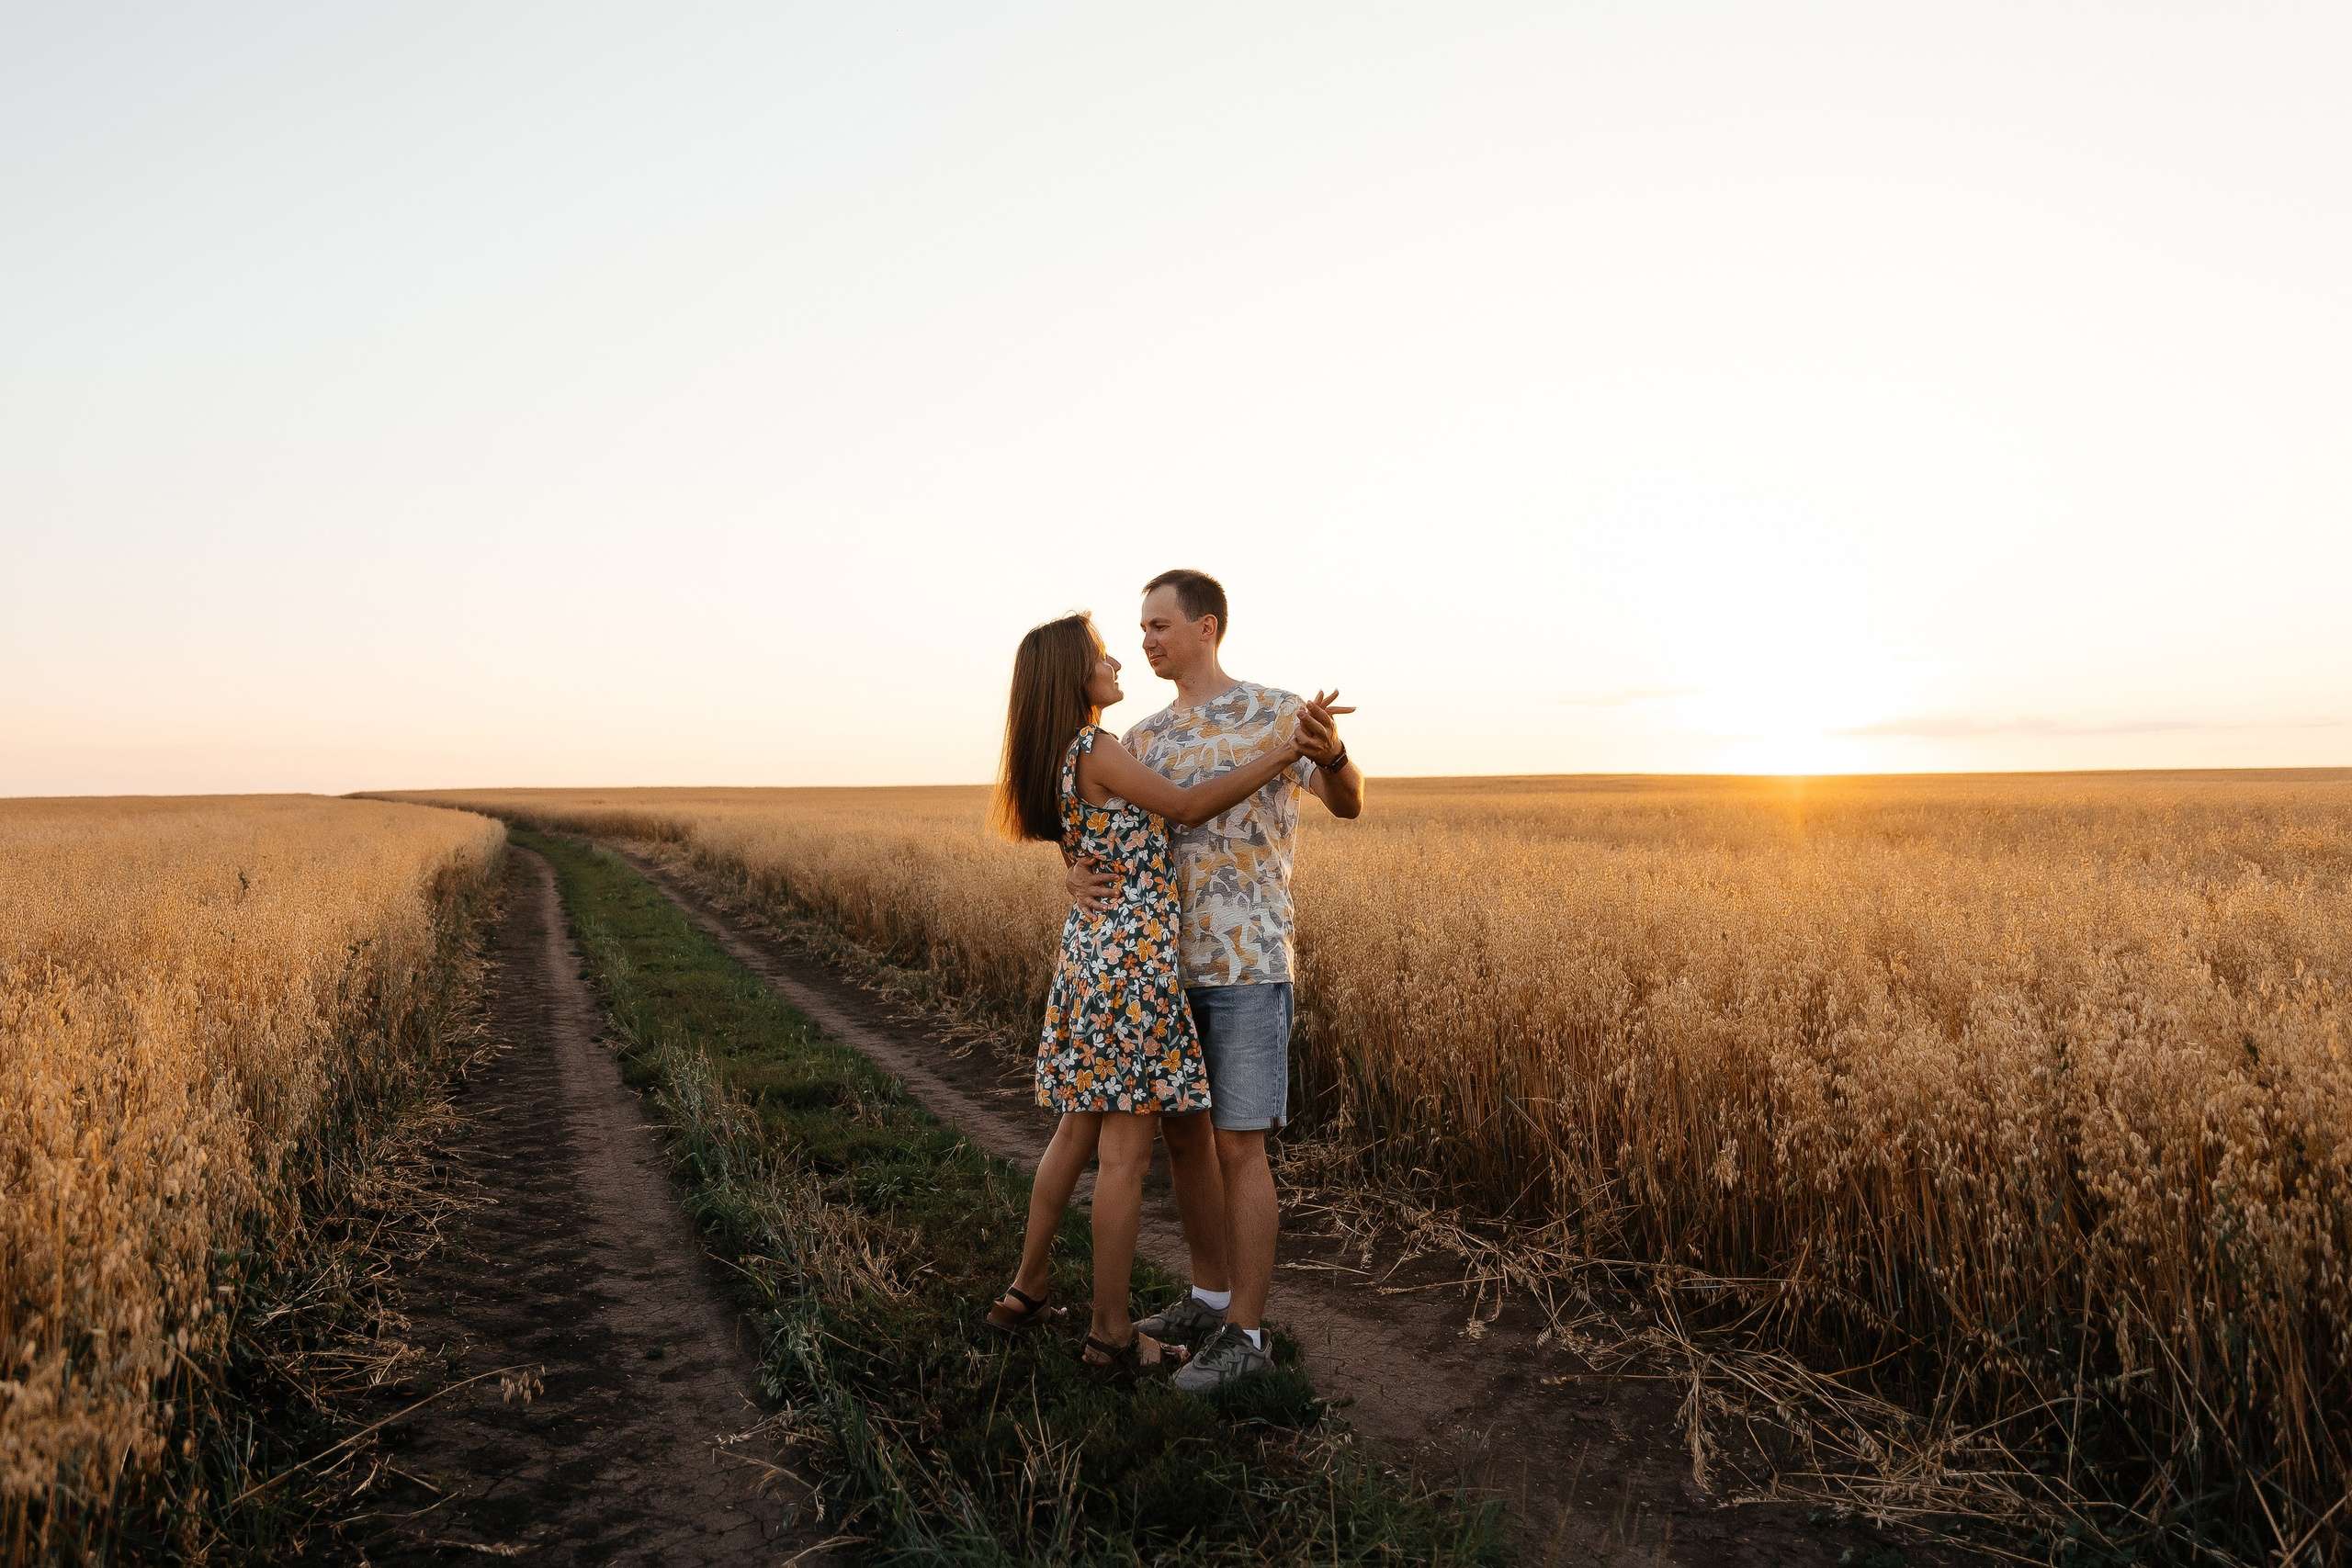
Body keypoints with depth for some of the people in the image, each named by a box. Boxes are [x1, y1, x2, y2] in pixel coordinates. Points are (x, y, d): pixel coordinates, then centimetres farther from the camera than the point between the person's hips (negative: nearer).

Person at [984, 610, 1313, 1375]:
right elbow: (1186, 808, -12)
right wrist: (1282, 751, -9)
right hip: (1133, 955, -9)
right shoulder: (1094, 749, -15)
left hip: (1088, 948, 9)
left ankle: (1026, 1289, 29)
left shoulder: (1060, 759, 13)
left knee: (1079, 1130, 19)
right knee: (1126, 1147, 0)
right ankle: (1111, 1332, 11)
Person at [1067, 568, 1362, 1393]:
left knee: (1238, 1147, -4)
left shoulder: (1278, 712, -6)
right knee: (1182, 1132, 14)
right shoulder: (1145, 739, 12)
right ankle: (1211, 1296, 30)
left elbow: (1348, 802, -21)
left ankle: (1244, 1333, 8)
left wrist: (1332, 752, -45)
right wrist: (1079, 875, -18)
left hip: (1247, 966, -7)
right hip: (1167, 965, 7)